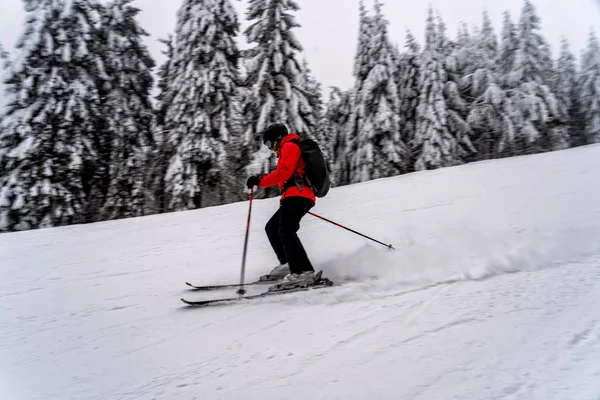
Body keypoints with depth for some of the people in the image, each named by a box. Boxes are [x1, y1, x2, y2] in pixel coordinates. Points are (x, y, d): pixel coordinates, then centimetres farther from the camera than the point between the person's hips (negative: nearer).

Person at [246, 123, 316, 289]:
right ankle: (288, 264, 3)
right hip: (301, 197, 11)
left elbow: (283, 172, -15)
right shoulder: (290, 149, 31)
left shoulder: (290, 146, 0)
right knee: (272, 227, 13)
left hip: (297, 196, -11)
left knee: (285, 231, -23)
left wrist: (260, 181, -16)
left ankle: (303, 272, -32)